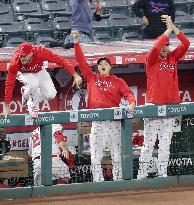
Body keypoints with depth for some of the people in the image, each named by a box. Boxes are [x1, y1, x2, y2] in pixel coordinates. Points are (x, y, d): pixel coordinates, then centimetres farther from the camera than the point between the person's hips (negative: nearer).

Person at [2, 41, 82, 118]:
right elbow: (9, 83, -32)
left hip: (39, 71, 2)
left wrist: (75, 75, -37)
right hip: (24, 74, -2)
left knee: (51, 94, -13)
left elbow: (60, 60, -34)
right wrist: (6, 107, -31)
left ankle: (26, 93, 13)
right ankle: (33, 106, -5)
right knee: (34, 83, -34)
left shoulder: (40, 52, -38)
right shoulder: (15, 62, -37)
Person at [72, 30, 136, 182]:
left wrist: (132, 102, -24)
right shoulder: (92, 78, 13)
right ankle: (98, 183, -1)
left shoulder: (117, 81, 10)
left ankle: (118, 181, 7)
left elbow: (128, 93, -2)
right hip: (97, 122, 1)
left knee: (116, 155, 2)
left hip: (114, 121, -1)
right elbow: (81, 61, 10)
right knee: (95, 157, -4)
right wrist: (76, 41, 4)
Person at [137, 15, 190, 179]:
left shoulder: (173, 58, 11)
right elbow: (157, 47, -21)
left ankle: (163, 174, 10)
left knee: (165, 144, 6)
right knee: (149, 143, -5)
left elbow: (186, 43, 2)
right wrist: (168, 29, -15)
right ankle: (142, 175, -4)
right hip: (153, 106, -5)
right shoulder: (152, 60, -2)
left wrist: (173, 26, -6)